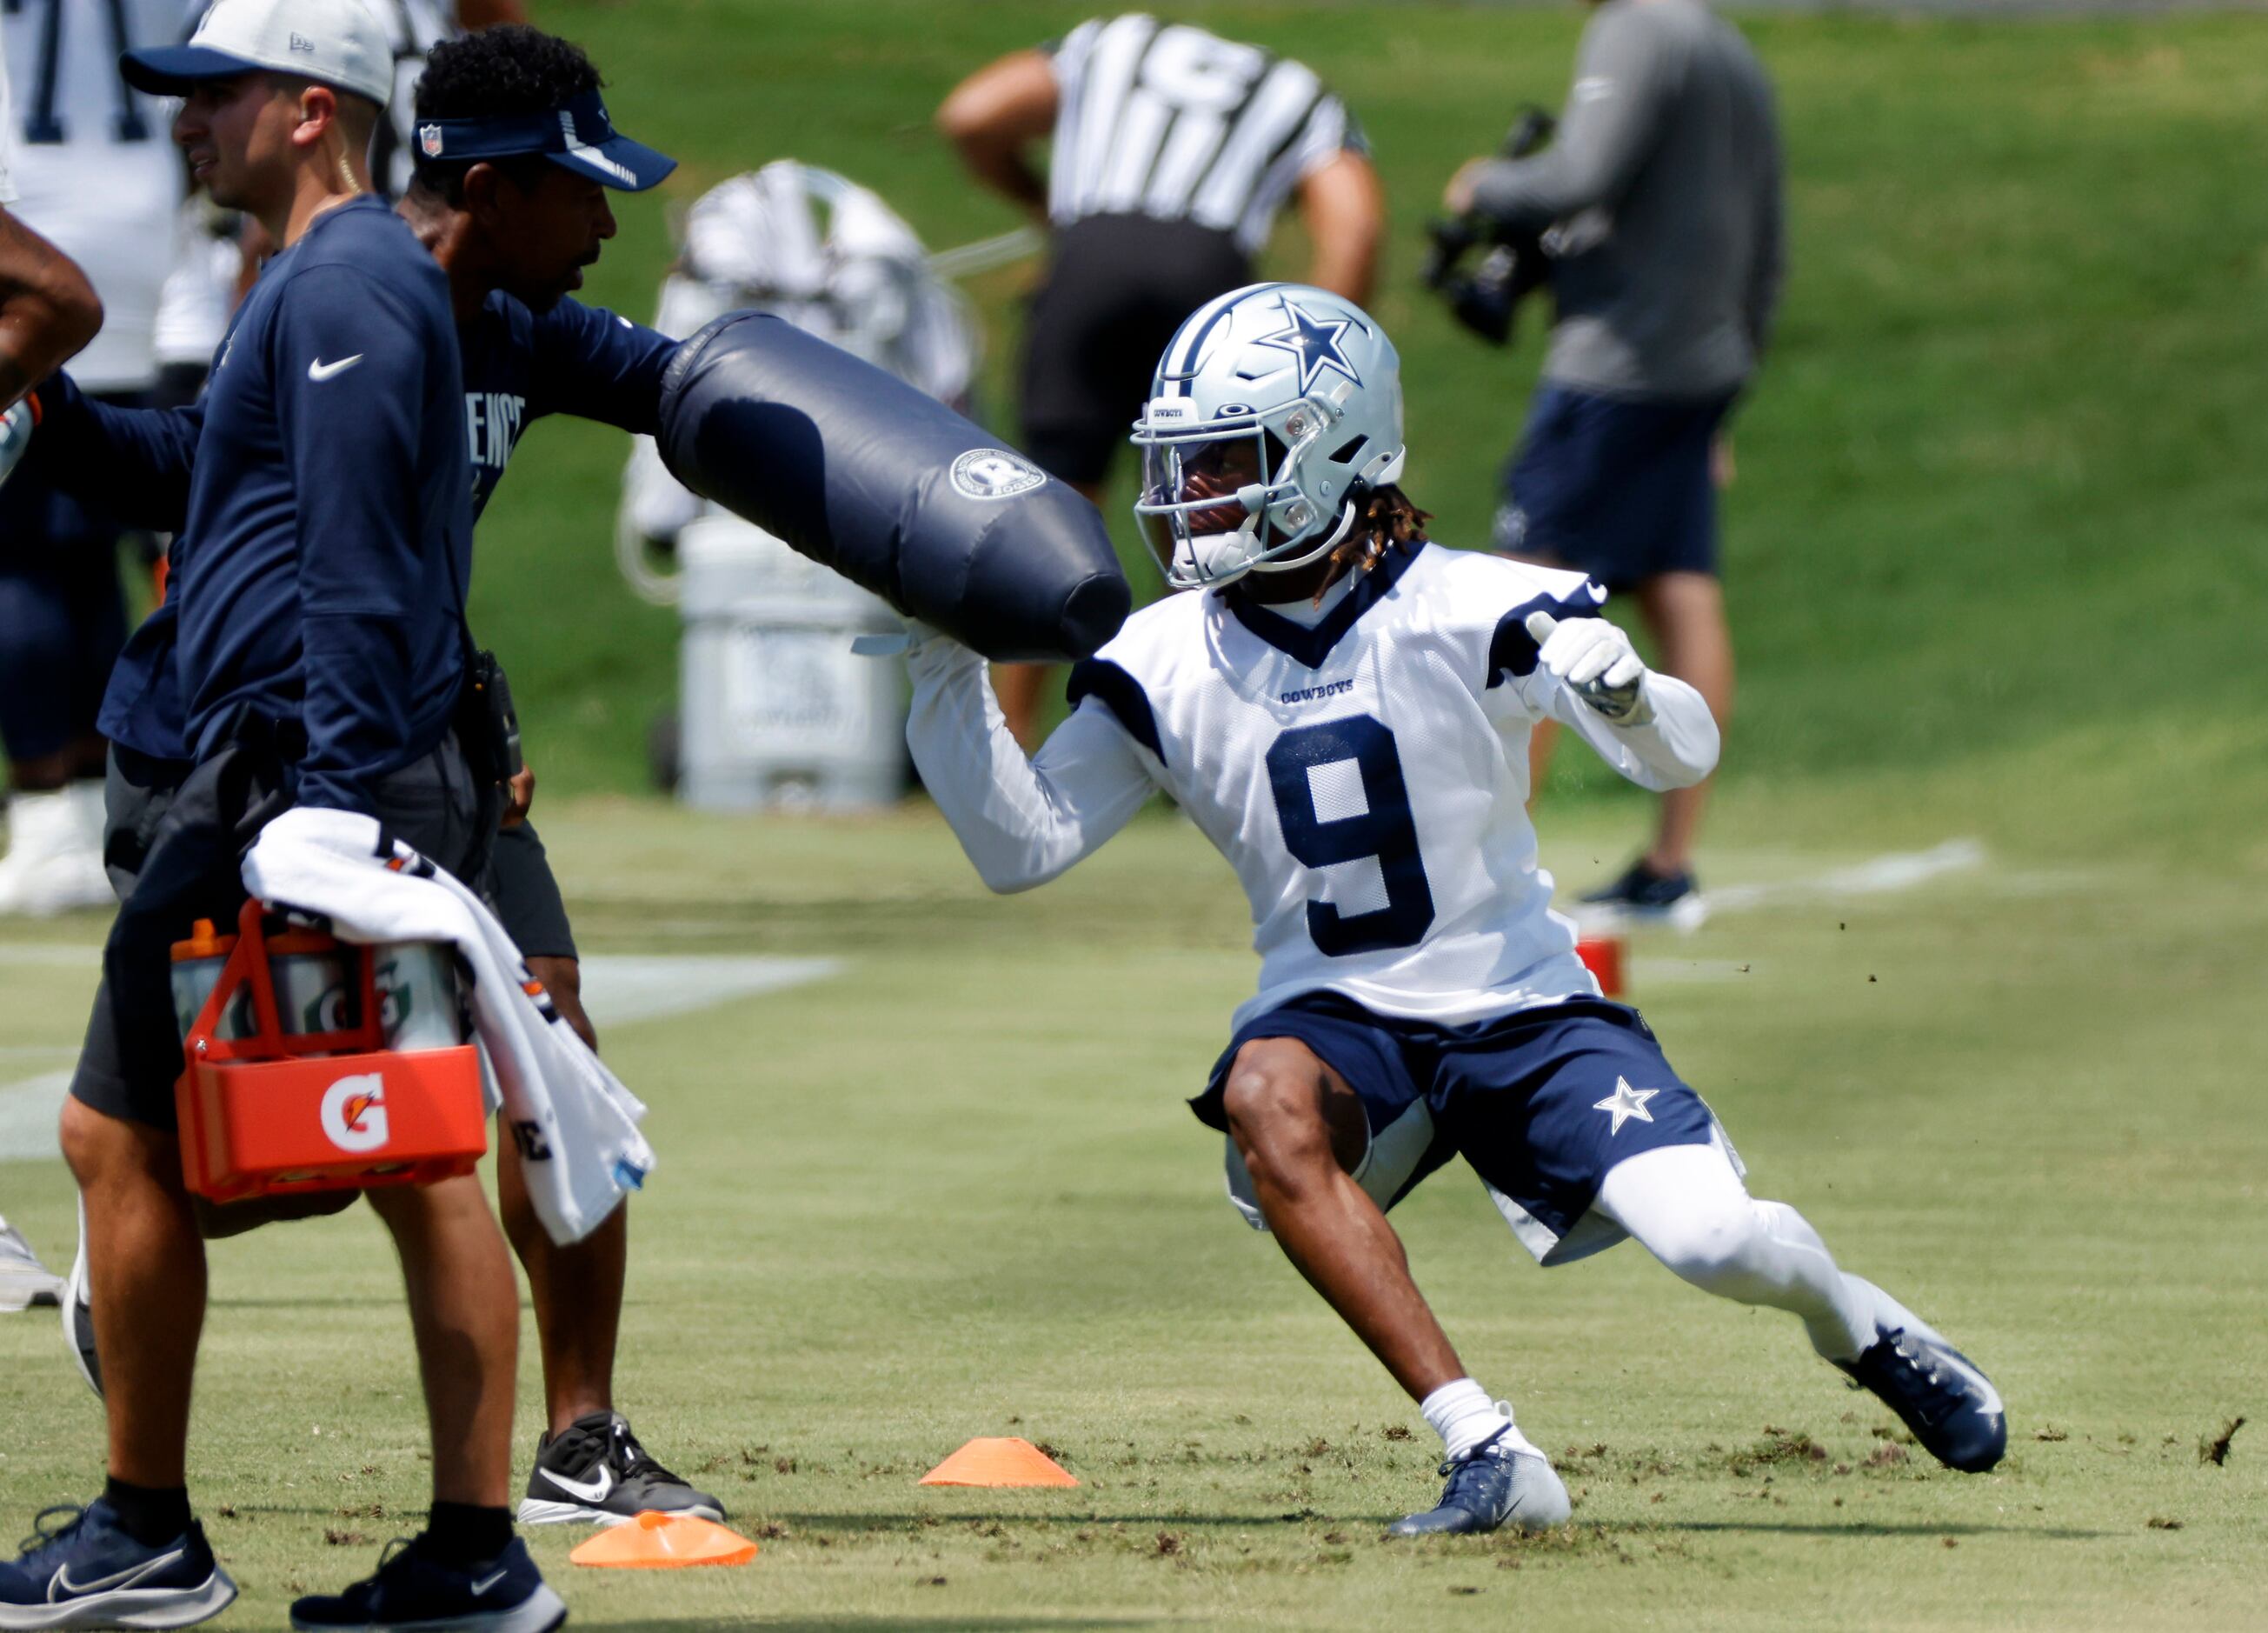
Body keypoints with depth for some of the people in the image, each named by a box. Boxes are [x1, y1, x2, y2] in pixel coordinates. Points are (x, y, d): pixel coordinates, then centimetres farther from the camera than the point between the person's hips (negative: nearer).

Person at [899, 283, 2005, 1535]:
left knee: (1714, 1244, -21)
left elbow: (1683, 757, -17)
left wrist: (1623, 693, -40)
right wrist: (943, 665, -14)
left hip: (1525, 1016, -2)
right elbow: (1022, 848, -2)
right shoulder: (1168, 665, -1)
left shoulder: (1469, 611, -11)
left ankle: (1847, 1315, 20)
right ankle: (1485, 1454, -34)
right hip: (1341, 1025, 2)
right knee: (1265, 1093, -34)